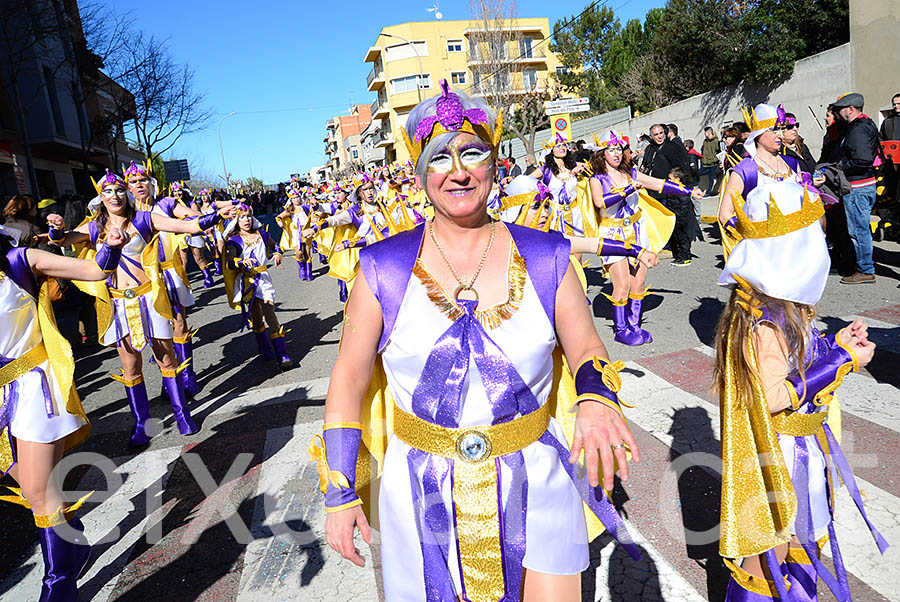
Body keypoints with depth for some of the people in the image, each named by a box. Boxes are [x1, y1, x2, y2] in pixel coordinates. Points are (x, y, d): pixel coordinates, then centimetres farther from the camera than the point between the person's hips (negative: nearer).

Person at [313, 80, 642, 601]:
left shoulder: (545, 259, -4)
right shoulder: (384, 269, -6)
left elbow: (587, 351, 3)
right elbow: (349, 378, -1)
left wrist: (596, 400, -21)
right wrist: (340, 493, -1)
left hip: (535, 484, 1)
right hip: (424, 495, 0)